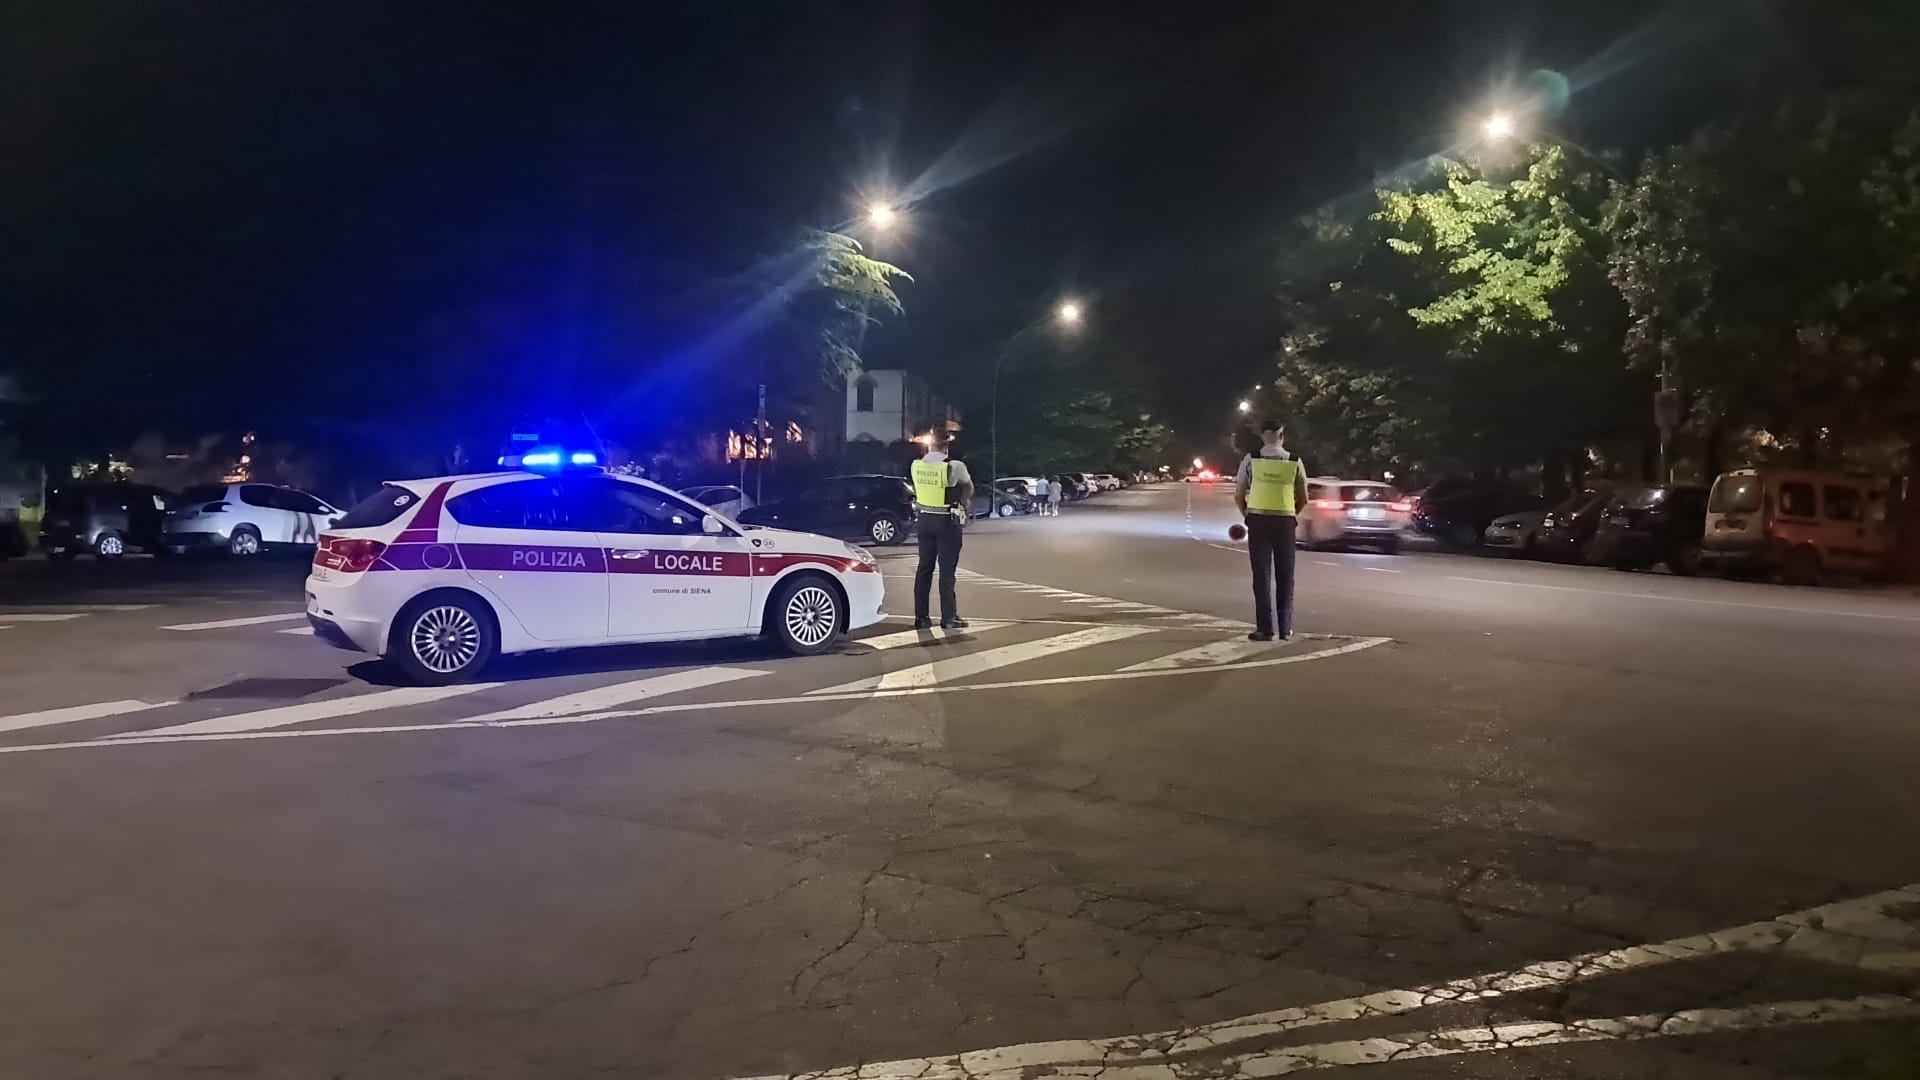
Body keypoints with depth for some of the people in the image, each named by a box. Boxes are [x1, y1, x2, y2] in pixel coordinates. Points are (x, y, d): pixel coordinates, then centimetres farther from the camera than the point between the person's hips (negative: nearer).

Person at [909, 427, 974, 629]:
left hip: (925, 519, 5)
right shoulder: (955, 467, -15)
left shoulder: (916, 466, -3)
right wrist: (964, 504, 22)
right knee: (947, 570, 2)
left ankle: (920, 617, 14)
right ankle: (949, 618, 5)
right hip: (947, 521, -4)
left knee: (924, 567, 11)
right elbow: (969, 489, 3)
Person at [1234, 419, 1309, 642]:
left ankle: (1265, 628, 2)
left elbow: (1238, 495, 1)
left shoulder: (1251, 459, -1)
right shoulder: (1295, 462, 2)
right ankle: (1285, 628, 14)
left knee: (1262, 575, 4)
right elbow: (1303, 499, 8)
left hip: (1258, 520, -1)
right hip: (1285, 521, 1)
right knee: (1285, 575, 10)